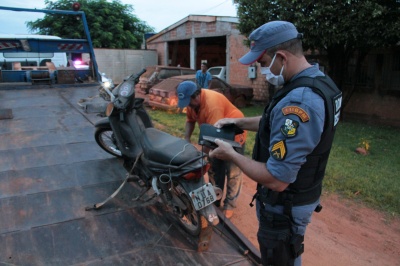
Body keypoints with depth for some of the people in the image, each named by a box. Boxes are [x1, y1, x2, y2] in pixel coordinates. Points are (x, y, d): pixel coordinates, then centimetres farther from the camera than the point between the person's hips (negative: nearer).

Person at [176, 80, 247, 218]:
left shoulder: (212, 104, -36)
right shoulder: (191, 101, -10)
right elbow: (190, 120, 3)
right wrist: (186, 139, -12)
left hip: (234, 134, -8)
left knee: (232, 172, 0)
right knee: (214, 168, 15)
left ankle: (229, 204, 14)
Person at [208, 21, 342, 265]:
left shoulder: (298, 101, -34)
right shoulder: (318, 80, 0)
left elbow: (277, 179, -33)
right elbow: (277, 121, 15)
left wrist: (232, 155, -20)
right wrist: (238, 122, 7)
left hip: (285, 206, -9)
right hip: (303, 194, 9)